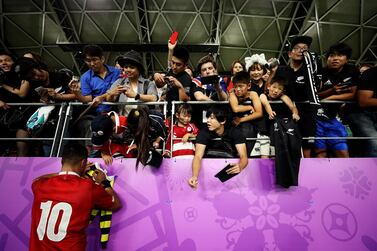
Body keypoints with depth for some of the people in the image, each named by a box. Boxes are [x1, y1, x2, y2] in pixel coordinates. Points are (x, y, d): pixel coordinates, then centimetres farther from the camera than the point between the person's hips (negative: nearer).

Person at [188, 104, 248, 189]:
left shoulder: (235, 132, -13)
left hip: (231, 167, 1)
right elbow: (198, 156, -24)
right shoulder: (204, 132, -14)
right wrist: (194, 176, -44)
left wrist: (240, 166, -46)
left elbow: (243, 156, -20)